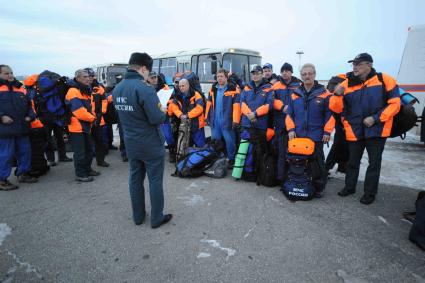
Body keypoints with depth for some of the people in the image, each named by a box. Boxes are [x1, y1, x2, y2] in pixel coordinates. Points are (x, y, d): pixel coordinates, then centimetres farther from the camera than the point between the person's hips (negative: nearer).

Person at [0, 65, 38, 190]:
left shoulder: (20, 88, 15)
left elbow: (29, 104, 20)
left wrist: (30, 116, 5)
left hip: (22, 128, 6)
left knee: (25, 151, 13)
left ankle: (23, 174, 28)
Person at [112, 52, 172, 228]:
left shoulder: (117, 89, 5)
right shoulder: (144, 88, -21)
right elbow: (157, 119, -25)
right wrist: (163, 112, -3)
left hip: (131, 144, 7)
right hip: (150, 145, -7)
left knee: (135, 179, 16)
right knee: (155, 181, 6)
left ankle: (138, 216, 30)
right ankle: (156, 218, 18)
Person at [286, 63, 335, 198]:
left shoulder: (324, 94, -3)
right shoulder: (295, 94, 6)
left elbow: (330, 115, -3)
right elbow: (289, 114, 7)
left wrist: (327, 131, -9)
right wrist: (291, 129, -4)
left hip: (316, 136, -3)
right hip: (298, 136, 3)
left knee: (317, 163, 6)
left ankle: (319, 187, 21)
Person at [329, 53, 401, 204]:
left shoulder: (384, 80, -8)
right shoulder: (347, 84, -2)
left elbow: (395, 103, -8)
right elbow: (336, 108, -3)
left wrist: (376, 118, -17)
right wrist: (337, 95, -22)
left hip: (377, 129, -2)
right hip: (354, 130, 2)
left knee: (374, 162, 8)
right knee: (353, 161, 15)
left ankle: (370, 192, 22)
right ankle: (349, 187, 33)